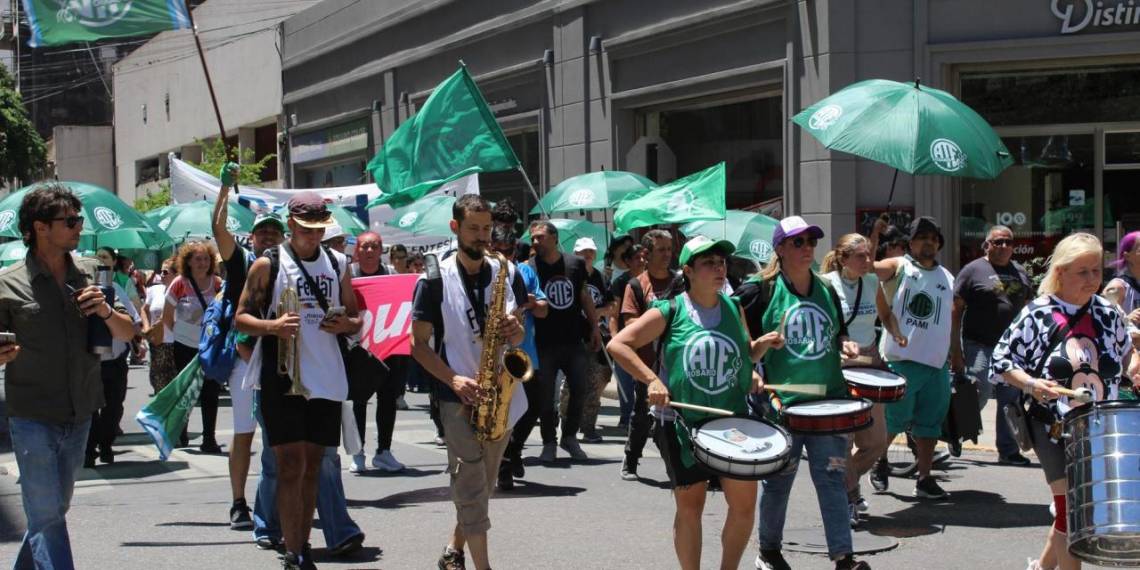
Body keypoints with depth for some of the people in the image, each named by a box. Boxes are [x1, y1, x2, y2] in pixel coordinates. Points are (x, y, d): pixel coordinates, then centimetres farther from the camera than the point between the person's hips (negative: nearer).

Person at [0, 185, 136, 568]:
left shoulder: (90, 273, 5)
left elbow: (128, 333, 9)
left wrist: (106, 311, -11)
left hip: (80, 417, 5)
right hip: (32, 419, -5)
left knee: (55, 509, 18)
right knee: (47, 515, -5)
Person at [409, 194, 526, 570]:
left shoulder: (505, 273, 7)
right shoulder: (435, 279, -6)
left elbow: (517, 334, 11)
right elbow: (419, 344, -5)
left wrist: (515, 331, -13)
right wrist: (453, 379, -19)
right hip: (460, 396, -5)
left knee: (482, 485, 15)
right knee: (471, 486, -7)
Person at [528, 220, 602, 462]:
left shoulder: (575, 264, 3)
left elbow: (584, 296, 13)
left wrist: (594, 327, 11)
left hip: (574, 341, 3)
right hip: (545, 344, -3)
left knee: (579, 391, 5)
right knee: (545, 396, 2)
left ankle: (569, 437, 24)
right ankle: (549, 443, 17)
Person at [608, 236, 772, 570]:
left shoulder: (734, 308, 7)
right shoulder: (670, 312, -7)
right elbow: (617, 345, -10)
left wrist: (763, 345, 0)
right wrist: (652, 380, -20)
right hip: (683, 422, -4)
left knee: (744, 505, 3)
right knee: (690, 506, 6)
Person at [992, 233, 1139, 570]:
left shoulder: (1108, 314, 4)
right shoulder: (1037, 314, -6)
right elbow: (1002, 361, -3)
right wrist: (1030, 383, -20)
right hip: (1054, 429, -4)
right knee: (1071, 509, -6)